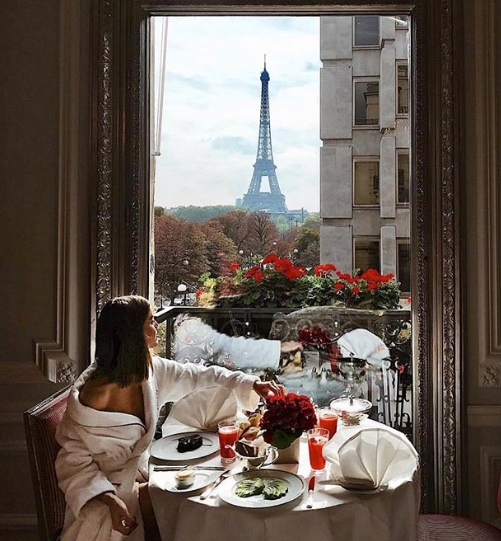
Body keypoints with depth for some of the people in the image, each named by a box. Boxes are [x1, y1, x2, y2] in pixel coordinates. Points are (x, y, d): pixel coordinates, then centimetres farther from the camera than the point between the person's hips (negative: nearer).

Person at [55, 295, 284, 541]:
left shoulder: (151, 369, -9)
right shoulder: (94, 395, -28)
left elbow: (202, 377, 0)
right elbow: (75, 459, -18)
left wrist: (253, 384, -7)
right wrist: (109, 500, -30)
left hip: (138, 474, 6)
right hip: (102, 487, -6)